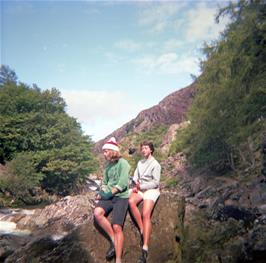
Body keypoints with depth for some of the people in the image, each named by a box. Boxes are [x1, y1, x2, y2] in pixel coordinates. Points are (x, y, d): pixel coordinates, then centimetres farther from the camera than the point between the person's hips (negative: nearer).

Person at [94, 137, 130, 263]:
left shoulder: (123, 163, -7)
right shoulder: (108, 165, 14)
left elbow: (123, 183, -16)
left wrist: (109, 193, -17)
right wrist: (102, 192, 1)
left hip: (121, 197, -6)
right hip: (109, 196, 6)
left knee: (117, 227, -14)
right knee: (97, 213, -23)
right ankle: (113, 240, -8)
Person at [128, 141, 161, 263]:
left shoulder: (155, 164, -2)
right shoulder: (140, 163, 18)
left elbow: (156, 183, -7)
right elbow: (135, 177, 12)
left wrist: (141, 186, -14)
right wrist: (136, 186, -9)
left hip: (151, 190, -5)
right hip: (140, 189, 5)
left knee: (146, 215, -24)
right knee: (131, 201, -28)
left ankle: (145, 250, -29)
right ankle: (142, 231, -20)